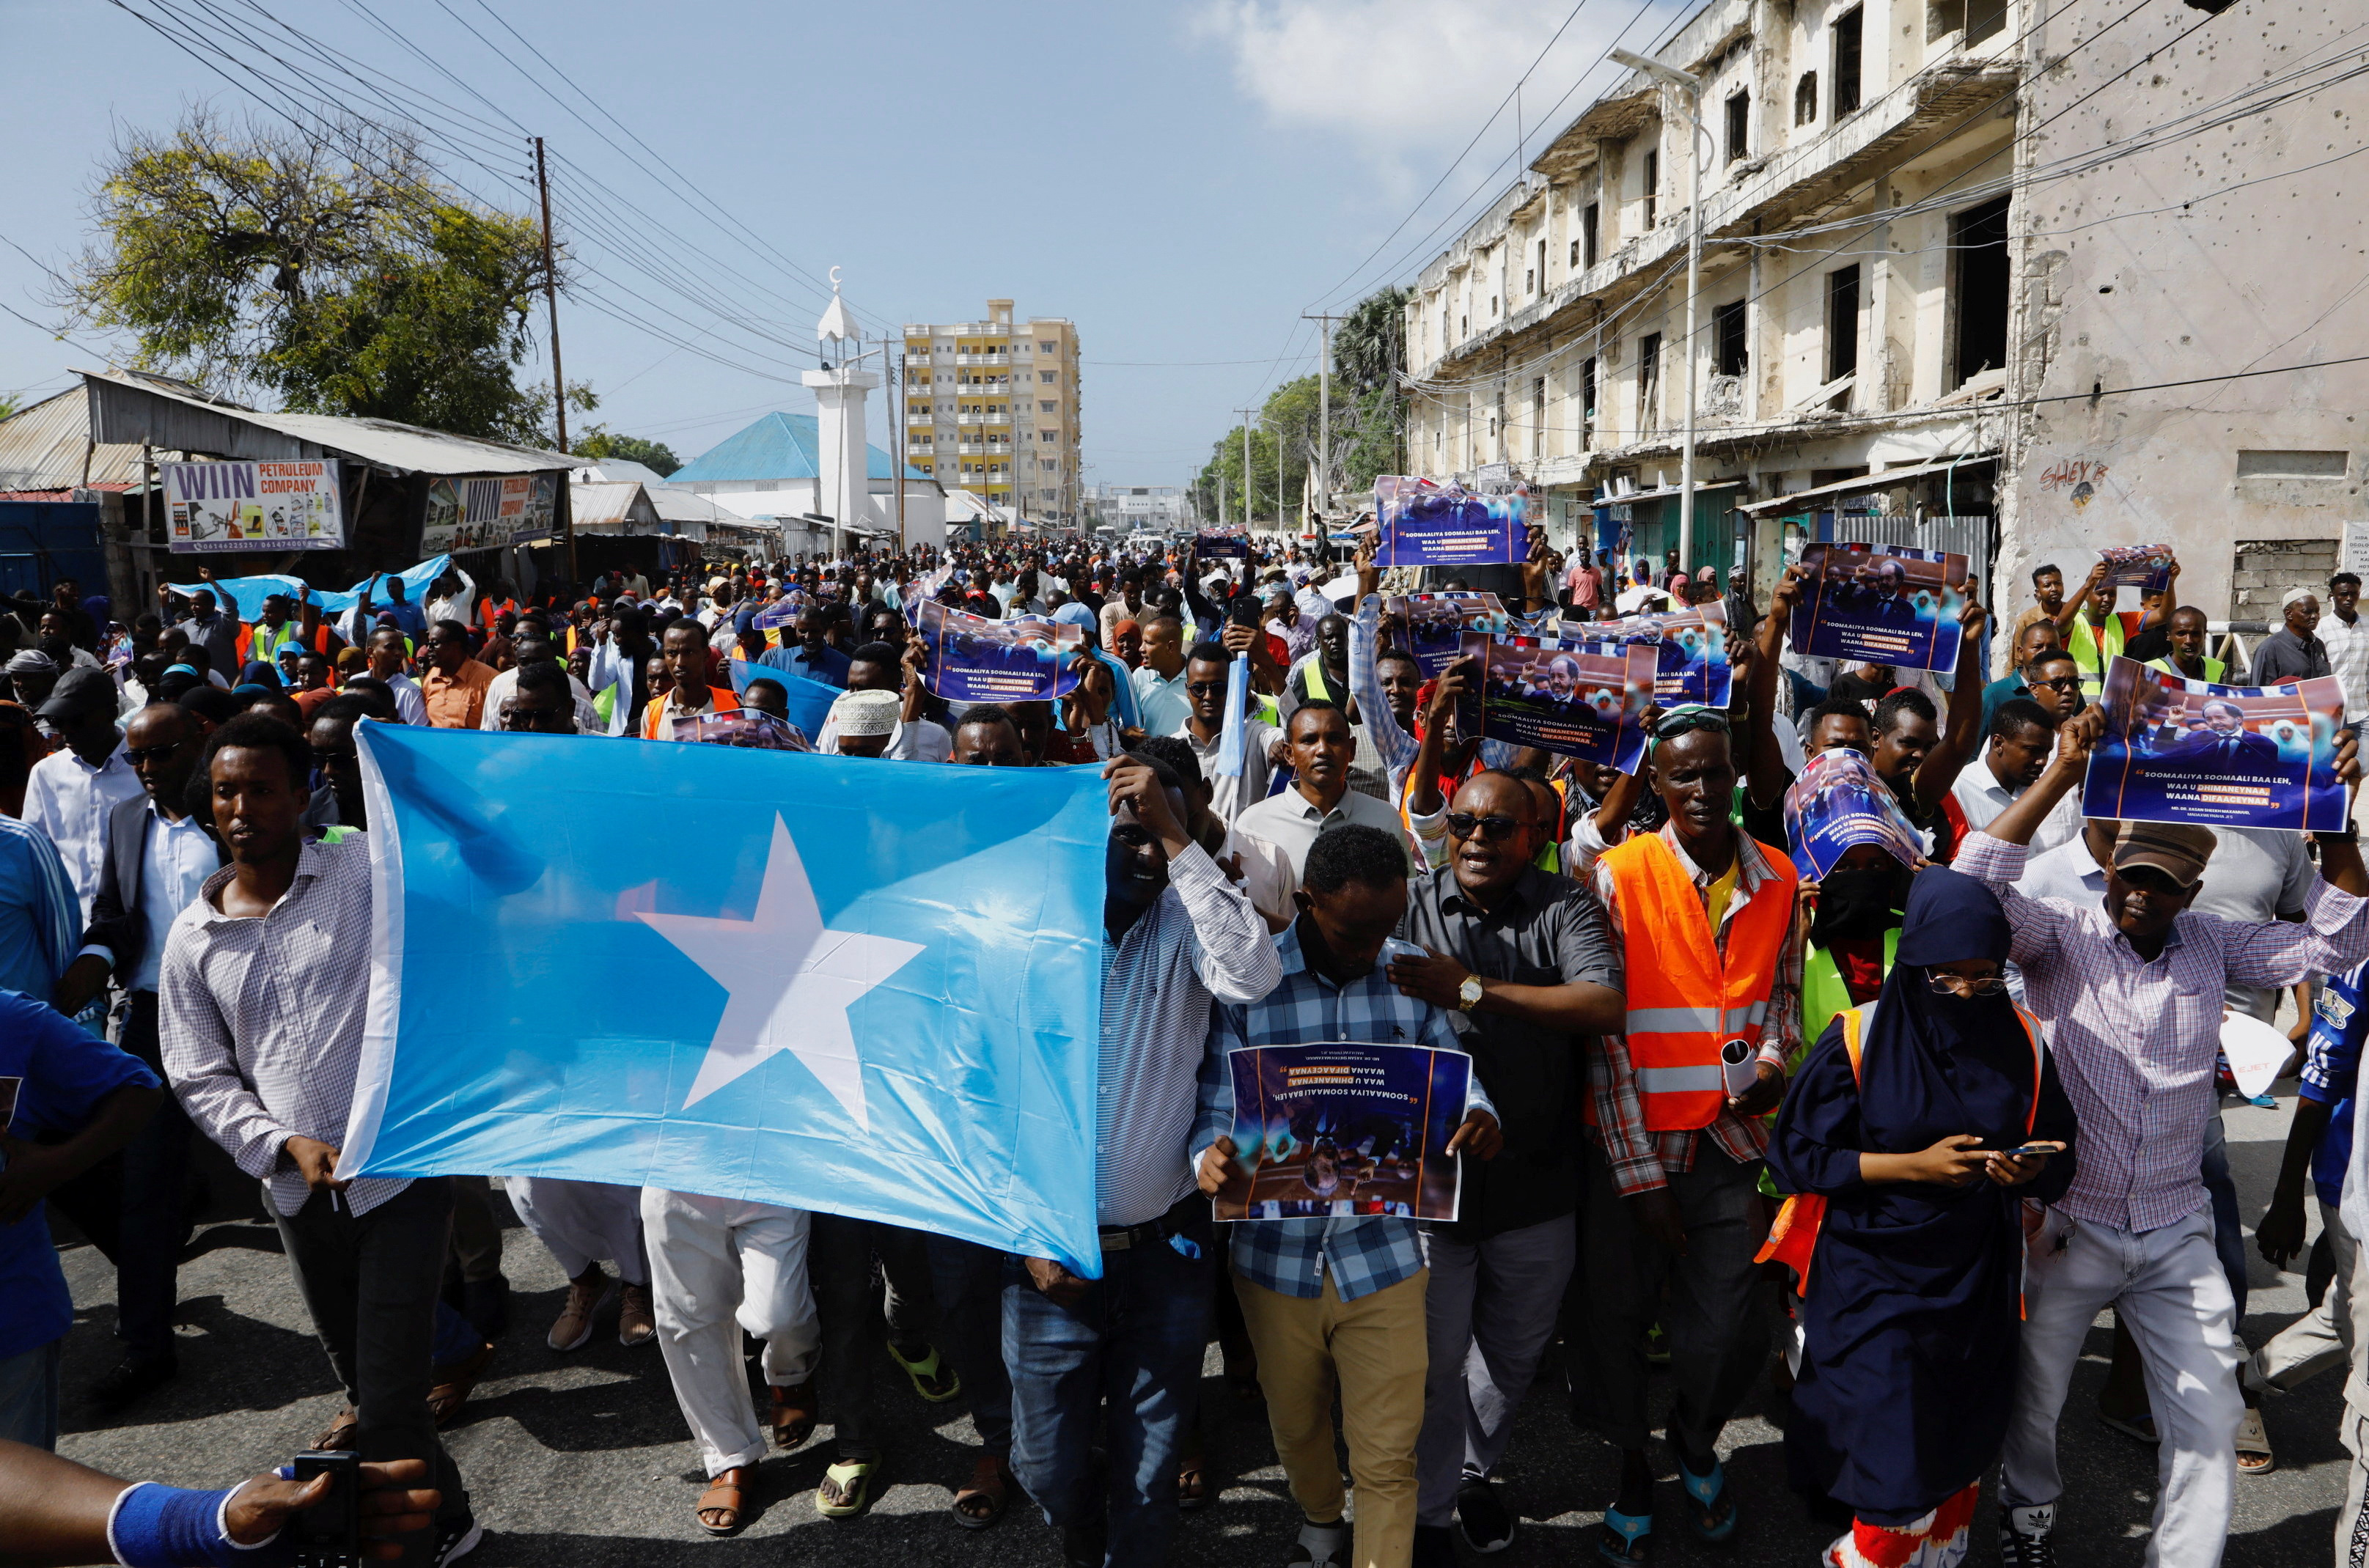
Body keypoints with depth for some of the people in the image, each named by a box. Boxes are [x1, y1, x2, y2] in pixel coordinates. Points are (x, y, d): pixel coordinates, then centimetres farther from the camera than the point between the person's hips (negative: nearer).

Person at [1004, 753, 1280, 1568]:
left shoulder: (1185, 925, -4)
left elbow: (1254, 976, -26)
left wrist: (1178, 836, -24)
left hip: (1167, 1251, 0)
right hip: (1053, 1255, 0)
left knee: (1151, 1468, 13)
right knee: (1049, 1466, 13)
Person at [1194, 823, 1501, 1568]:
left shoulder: (1413, 971, -3)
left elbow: (1450, 1073, 2)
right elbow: (1217, 1106, -12)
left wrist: (1479, 1118, -21)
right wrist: (1212, 1158, -34)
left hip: (1383, 1255, 0)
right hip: (1277, 1255, 0)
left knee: (1389, 1454, 4)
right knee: (1296, 1424, 24)